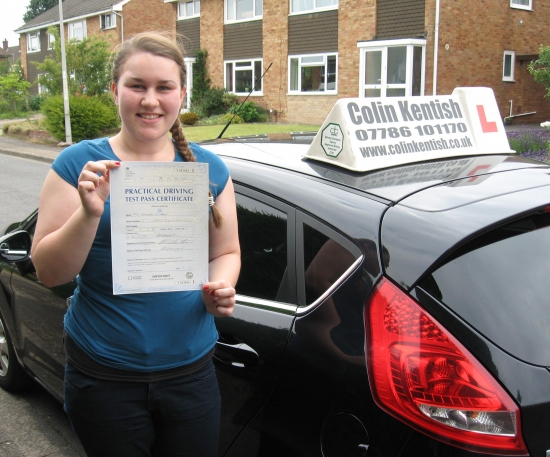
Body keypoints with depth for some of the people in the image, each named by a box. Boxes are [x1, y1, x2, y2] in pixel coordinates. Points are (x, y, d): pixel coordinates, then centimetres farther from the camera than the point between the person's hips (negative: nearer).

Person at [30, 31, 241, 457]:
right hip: (104, 378, -2)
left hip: (192, 372, 2)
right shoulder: (79, 163, -6)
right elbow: (48, 271, -7)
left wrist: (221, 289, -13)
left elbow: (226, 252, 9)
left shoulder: (208, 167, 1)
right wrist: (90, 213, -24)